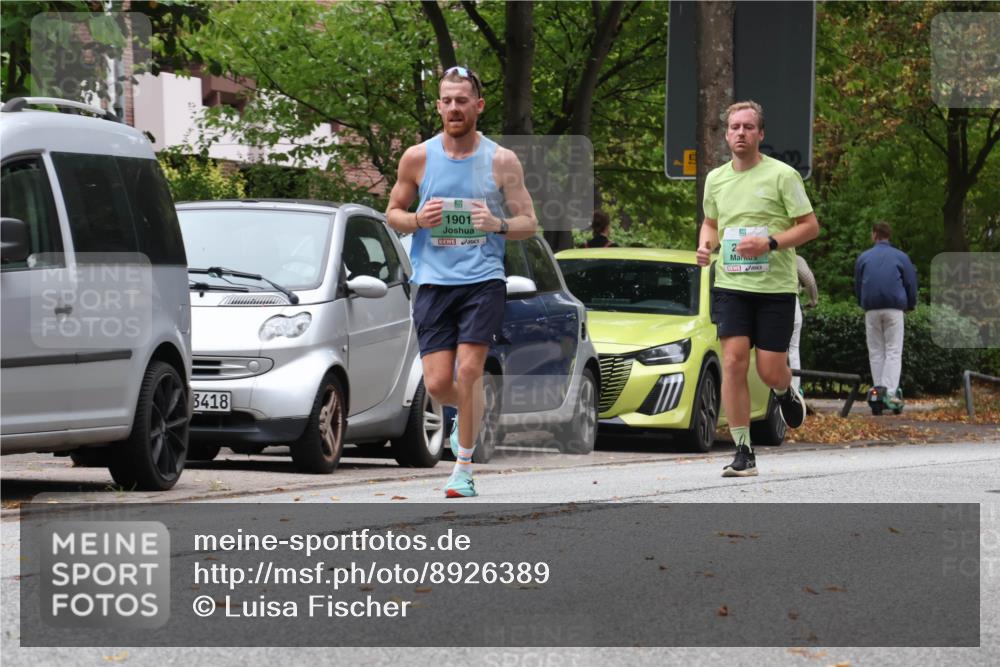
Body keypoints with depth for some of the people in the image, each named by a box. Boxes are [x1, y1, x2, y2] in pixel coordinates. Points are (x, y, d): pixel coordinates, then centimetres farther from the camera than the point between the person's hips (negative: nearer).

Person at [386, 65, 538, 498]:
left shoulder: (502, 161, 1)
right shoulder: (417, 158, 4)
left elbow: (529, 223, 5)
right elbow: (392, 214, 14)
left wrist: (498, 224, -16)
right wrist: (418, 220, -9)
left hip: (483, 280, -2)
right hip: (433, 282, 2)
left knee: (468, 371, -13)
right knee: (437, 384, -3)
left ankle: (464, 469, -1)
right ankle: (470, 413, 33)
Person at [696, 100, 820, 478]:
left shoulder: (781, 175, -5)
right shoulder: (716, 179, 10)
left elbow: (810, 226, -4)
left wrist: (770, 243, -18)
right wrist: (705, 245, 4)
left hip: (775, 287, -3)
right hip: (730, 286, 3)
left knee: (770, 371, -3)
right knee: (733, 362, -11)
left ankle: (786, 393, 36)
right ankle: (743, 453, -6)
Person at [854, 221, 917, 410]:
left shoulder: (863, 257, 9)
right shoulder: (900, 257, 5)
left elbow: (857, 286, 15)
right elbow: (911, 283, 9)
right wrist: (911, 305, 25)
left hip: (871, 310, 1)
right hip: (894, 308, -1)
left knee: (875, 352, 8)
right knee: (893, 351, -3)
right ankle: (891, 393, -15)